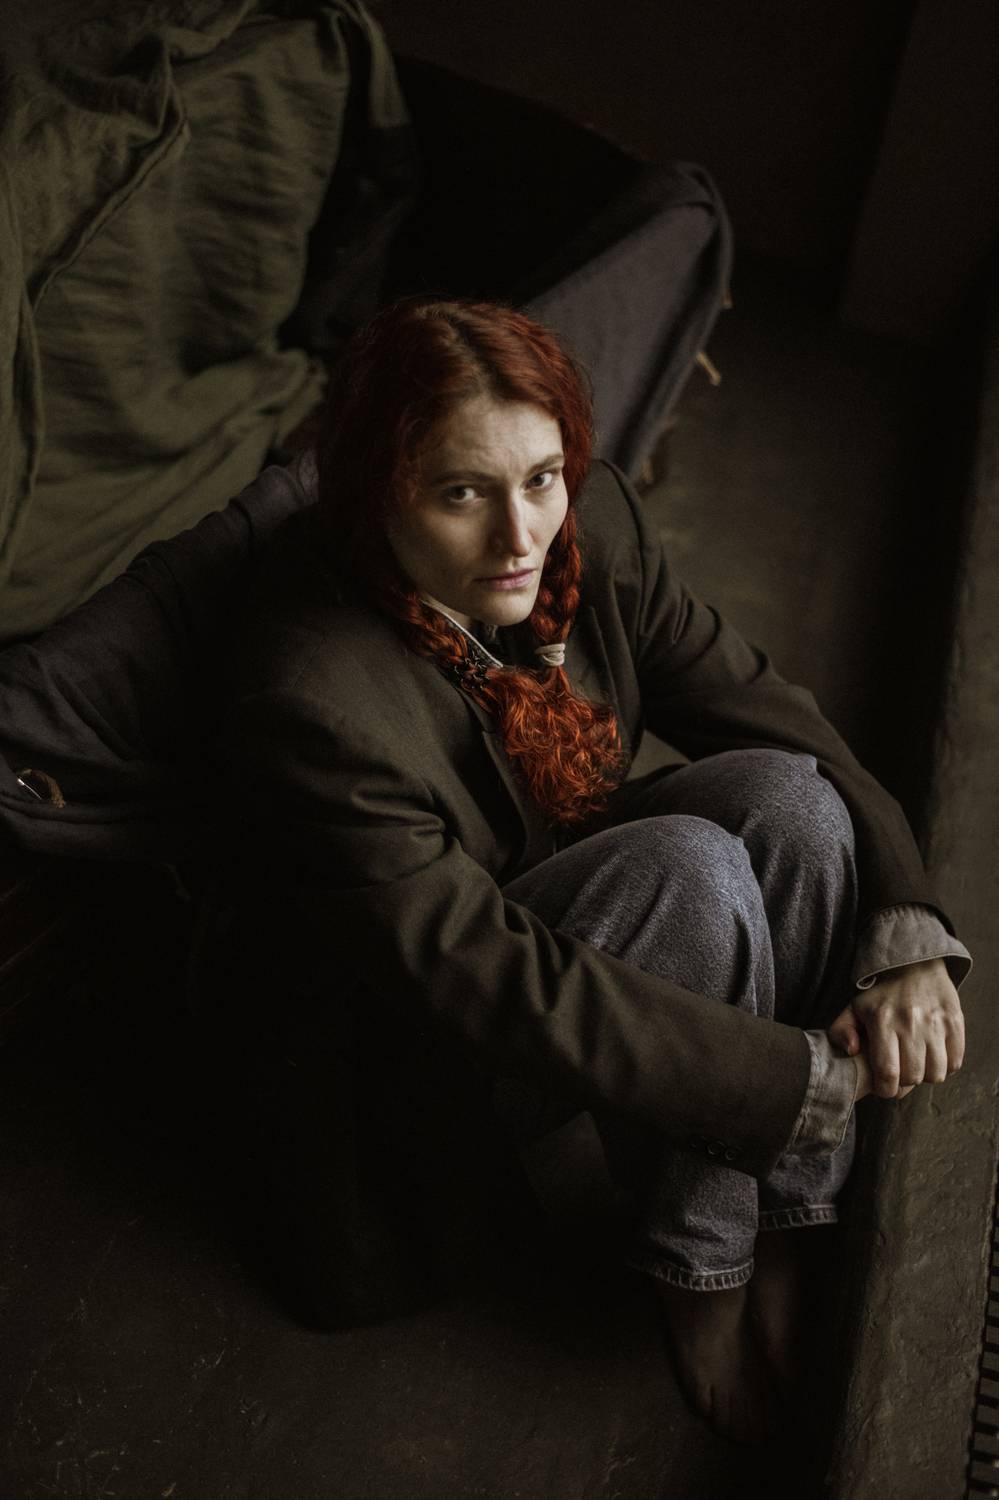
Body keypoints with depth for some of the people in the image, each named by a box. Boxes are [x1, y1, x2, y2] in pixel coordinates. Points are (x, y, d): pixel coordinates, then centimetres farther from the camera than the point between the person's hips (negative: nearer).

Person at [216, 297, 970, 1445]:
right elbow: (489, 981, -33)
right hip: (424, 1034, -6)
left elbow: (759, 707, -10)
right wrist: (814, 1073, -30)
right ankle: (699, 1267, -8)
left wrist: (906, 932, -22)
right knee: (689, 866, -31)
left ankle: (778, 1223, -7)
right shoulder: (311, 698, -34)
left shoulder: (592, 520, -15)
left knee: (786, 794, -21)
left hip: (596, 879, 6)